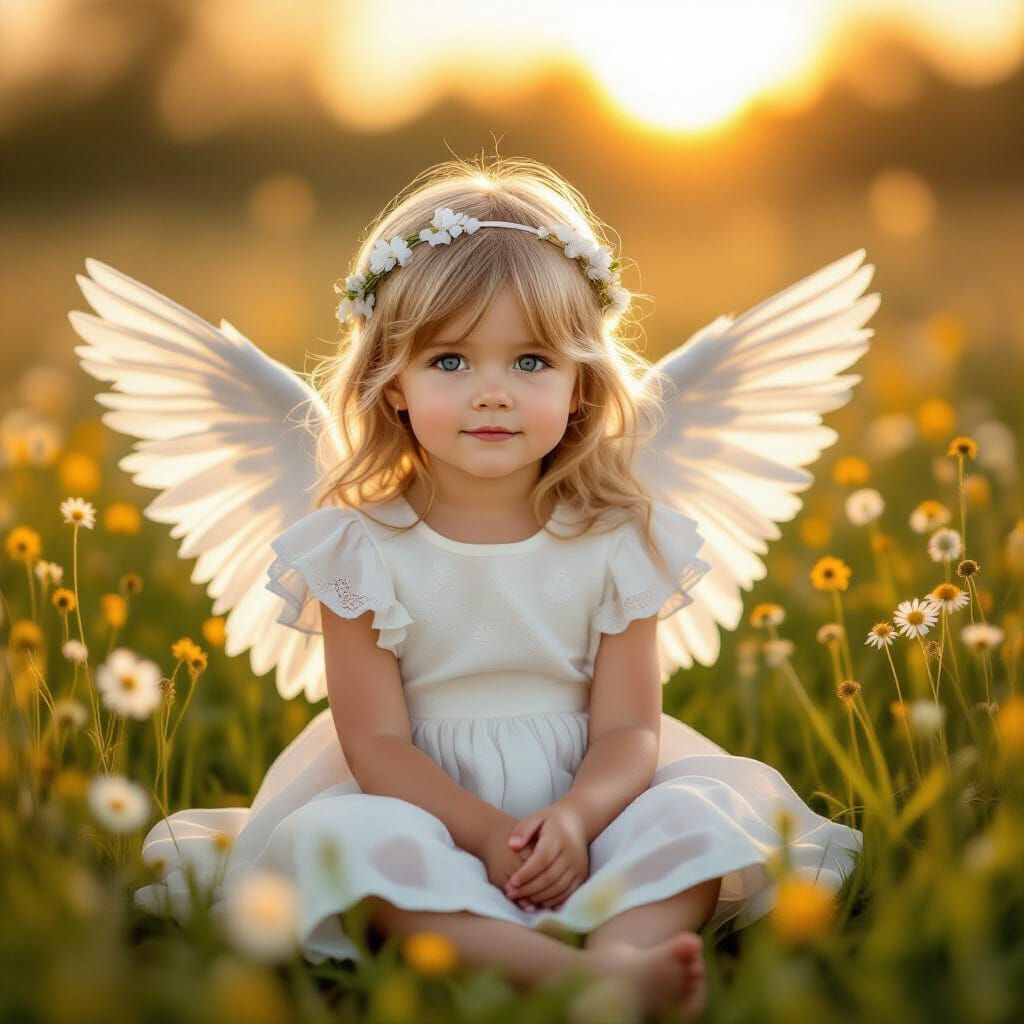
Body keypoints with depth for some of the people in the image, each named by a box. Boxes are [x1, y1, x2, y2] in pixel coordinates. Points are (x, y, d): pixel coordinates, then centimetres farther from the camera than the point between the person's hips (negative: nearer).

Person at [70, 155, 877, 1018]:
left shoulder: (617, 537, -1)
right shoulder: (361, 545, -4)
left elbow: (628, 731, -5)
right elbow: (376, 742, -8)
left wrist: (573, 819, -28)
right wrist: (488, 835, -24)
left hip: (587, 796, 2)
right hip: (421, 802, -1)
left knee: (708, 813, -24)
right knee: (341, 840, -32)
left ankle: (620, 955, -52)